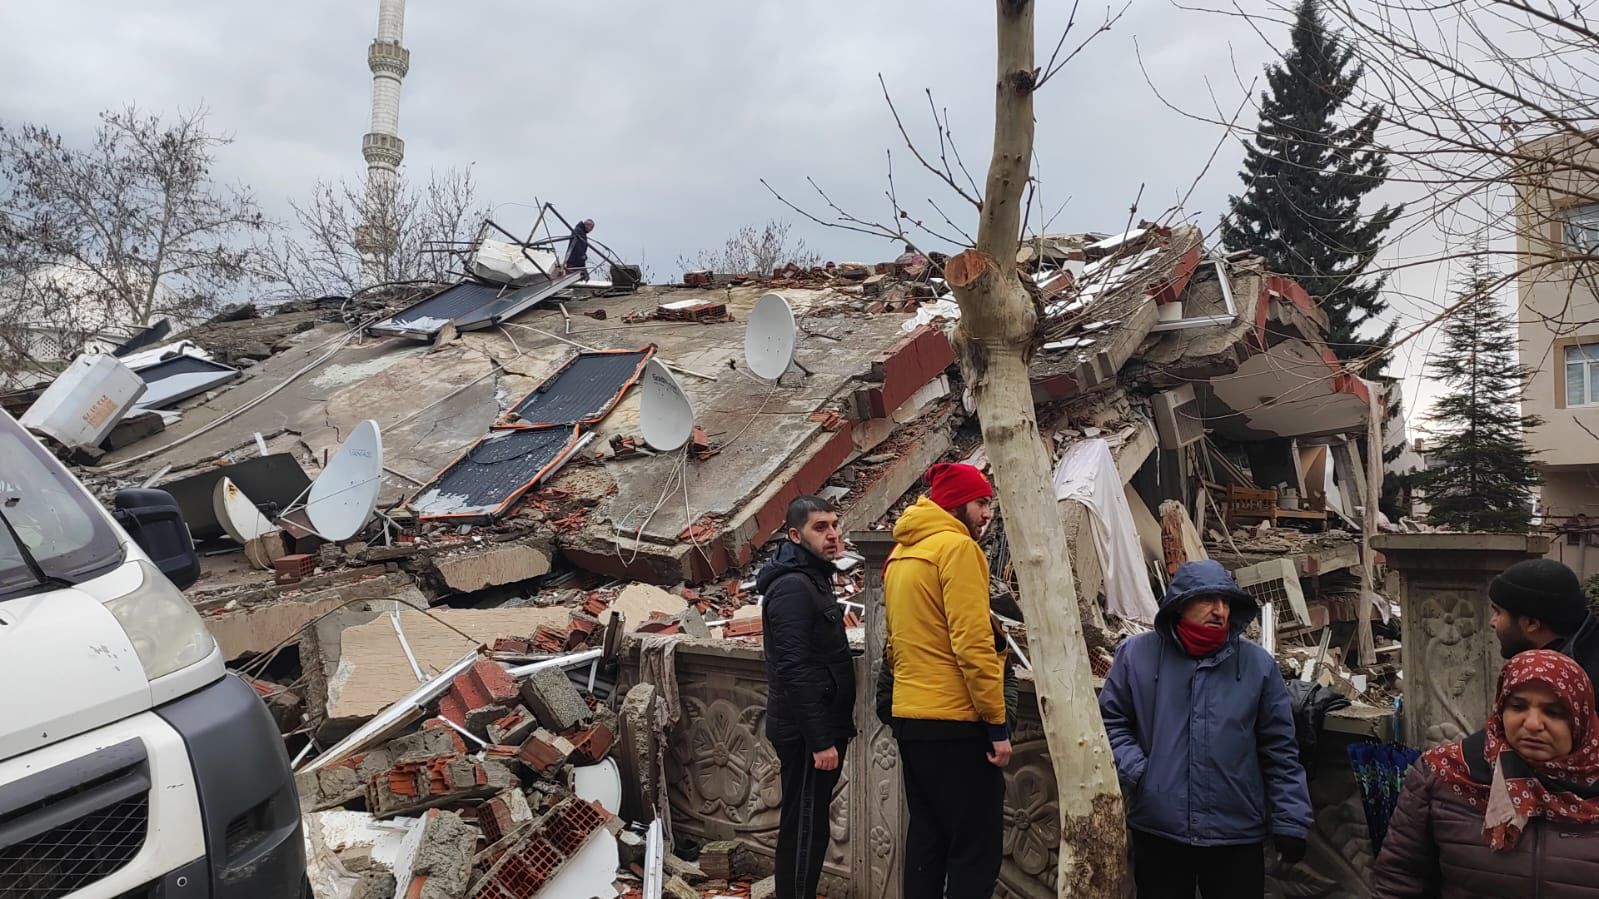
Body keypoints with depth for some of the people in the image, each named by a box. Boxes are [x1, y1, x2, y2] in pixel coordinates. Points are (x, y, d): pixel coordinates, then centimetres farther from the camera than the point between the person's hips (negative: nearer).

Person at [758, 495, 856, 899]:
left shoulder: (812, 579, 14)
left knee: (805, 825, 17)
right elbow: (794, 671, -24)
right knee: (805, 828, -2)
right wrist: (820, 740, -23)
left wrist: (829, 731, 17)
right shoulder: (793, 586, -18)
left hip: (818, 727, 10)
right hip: (807, 733, -10)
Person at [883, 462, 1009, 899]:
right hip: (955, 721, -9)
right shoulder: (957, 546, -12)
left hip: (909, 716, 9)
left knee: (926, 837, 16)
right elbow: (972, 643, -18)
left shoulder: (900, 554, 14)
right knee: (977, 848, -1)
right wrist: (997, 723, -14)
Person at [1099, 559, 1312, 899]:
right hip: (1157, 832, 0)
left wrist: (1290, 822, 0)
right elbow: (1111, 721, 6)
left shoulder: (1258, 664, 2)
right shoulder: (1136, 654, -1)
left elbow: (1280, 751, 4)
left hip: (1238, 836, 1)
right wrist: (1134, 770, -9)